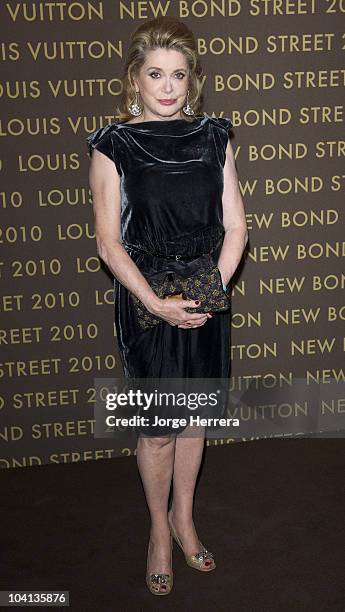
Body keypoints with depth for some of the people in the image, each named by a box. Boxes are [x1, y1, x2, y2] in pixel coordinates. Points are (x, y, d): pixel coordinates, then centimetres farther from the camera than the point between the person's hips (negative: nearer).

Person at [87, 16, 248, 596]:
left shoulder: (213, 137, 3)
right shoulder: (113, 145, -7)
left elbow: (235, 227, 2)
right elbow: (109, 243, -9)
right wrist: (159, 305, -17)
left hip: (206, 296, 3)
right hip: (145, 300, -3)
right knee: (158, 428, 6)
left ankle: (184, 516, 37)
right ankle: (160, 530, 30)